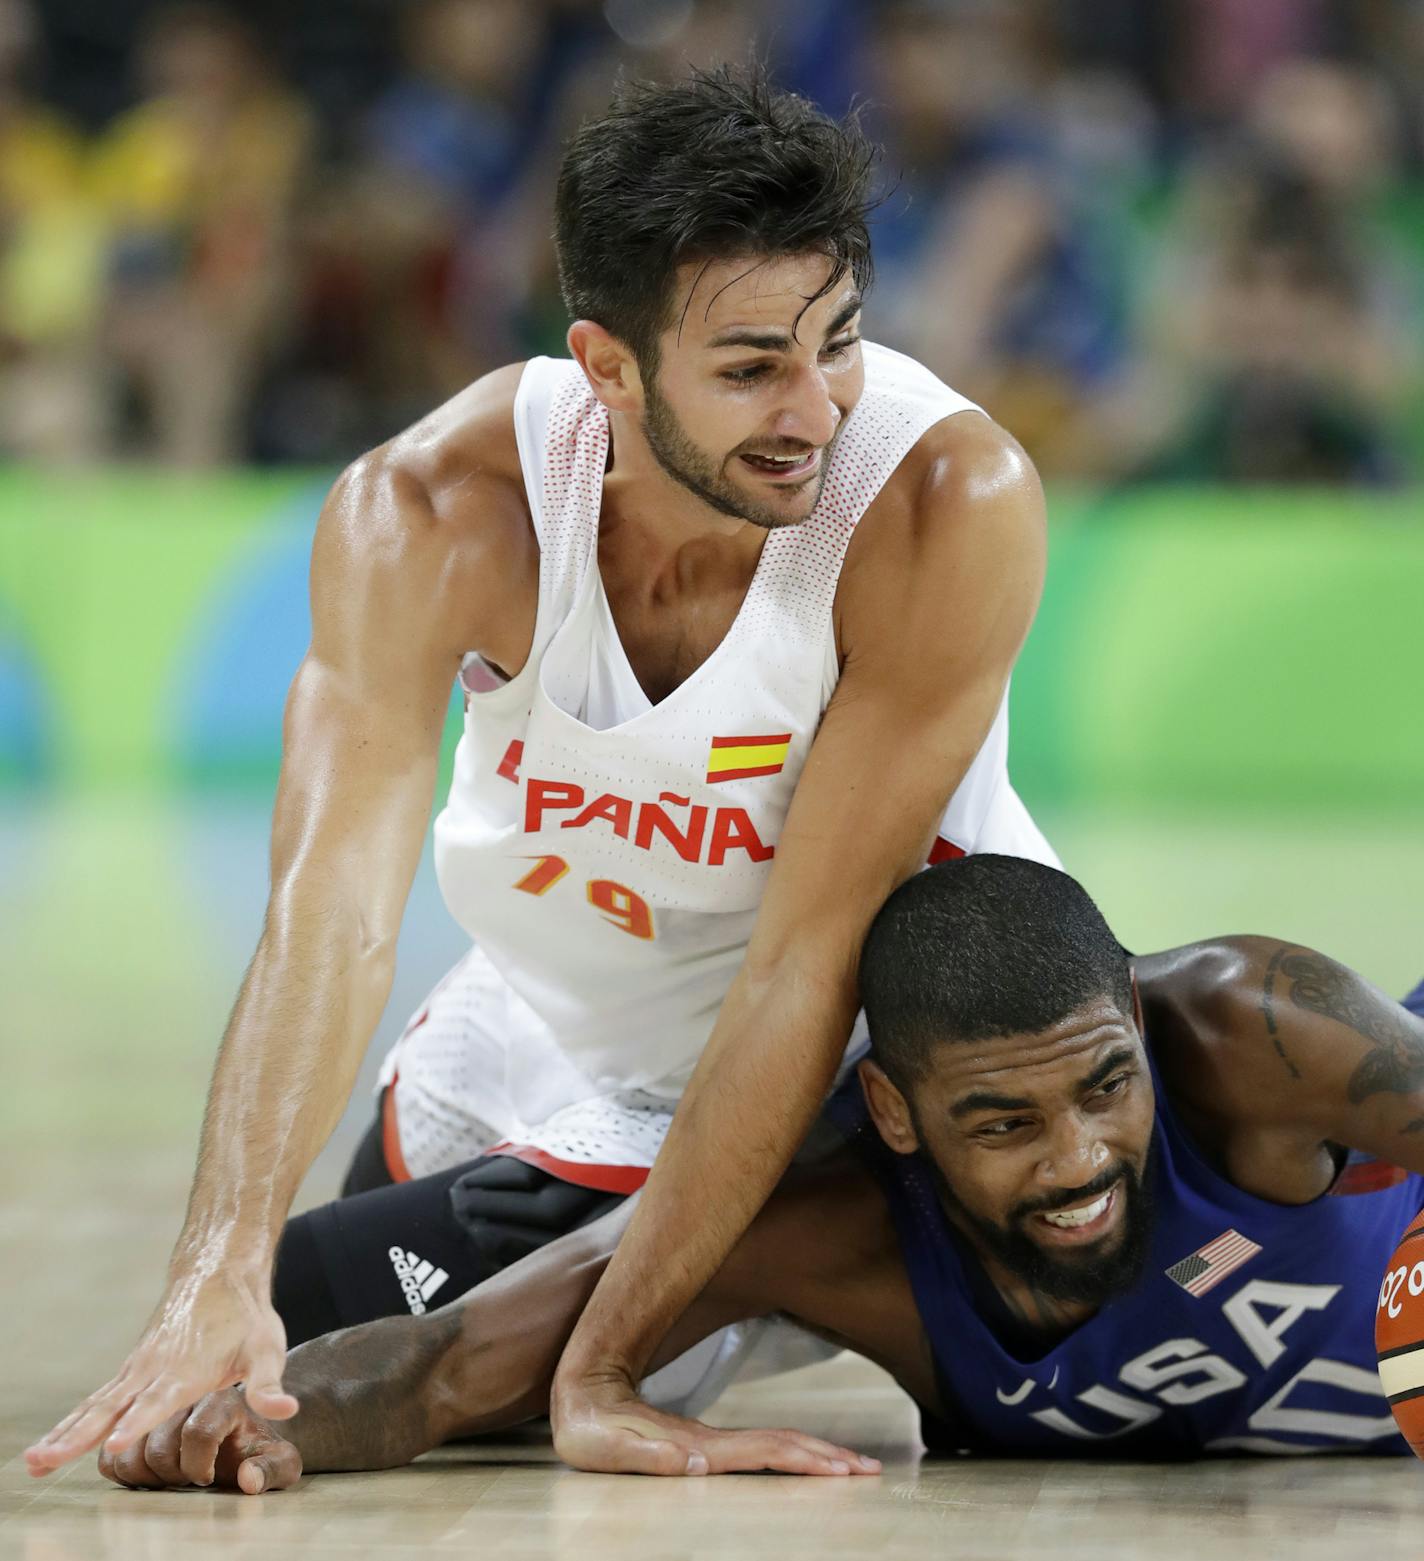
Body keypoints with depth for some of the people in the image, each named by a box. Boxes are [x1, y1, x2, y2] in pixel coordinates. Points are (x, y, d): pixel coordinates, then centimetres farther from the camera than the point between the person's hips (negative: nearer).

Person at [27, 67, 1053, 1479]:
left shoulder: (952, 502, -35)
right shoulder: (429, 516, -29)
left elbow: (809, 952, -34)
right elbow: (333, 909, -38)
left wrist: (605, 1363, -35)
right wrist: (220, 1270, -54)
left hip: (893, 1048, -2)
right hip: (550, 1036, 2)